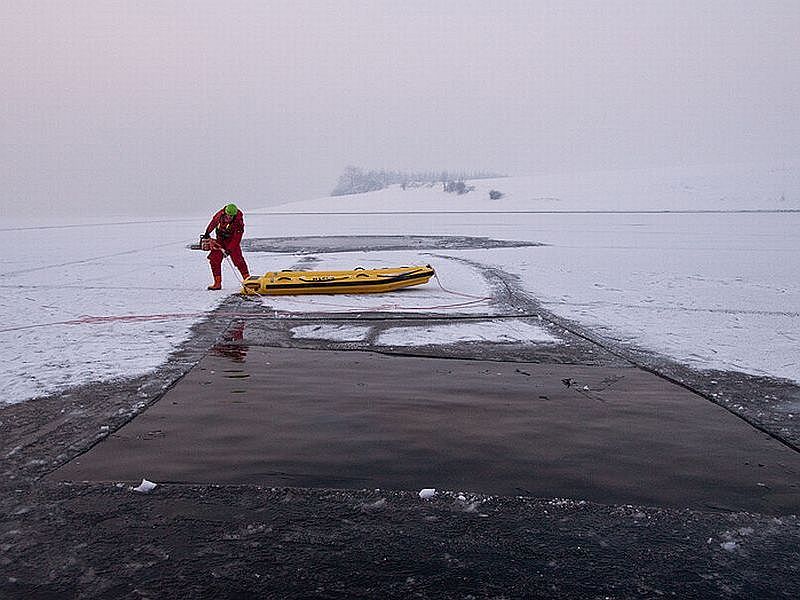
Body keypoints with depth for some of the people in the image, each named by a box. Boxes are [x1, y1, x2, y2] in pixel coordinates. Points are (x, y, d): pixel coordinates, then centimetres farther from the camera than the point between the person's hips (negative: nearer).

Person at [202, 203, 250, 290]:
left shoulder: (239, 222, -27)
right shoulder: (221, 213, -18)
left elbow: (237, 238, -23)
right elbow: (213, 222, 4)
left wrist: (229, 250, -28)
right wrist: (207, 233, 14)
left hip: (232, 240, -4)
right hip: (220, 239, 4)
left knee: (238, 259, -16)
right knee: (214, 259, -4)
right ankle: (217, 283, 2)